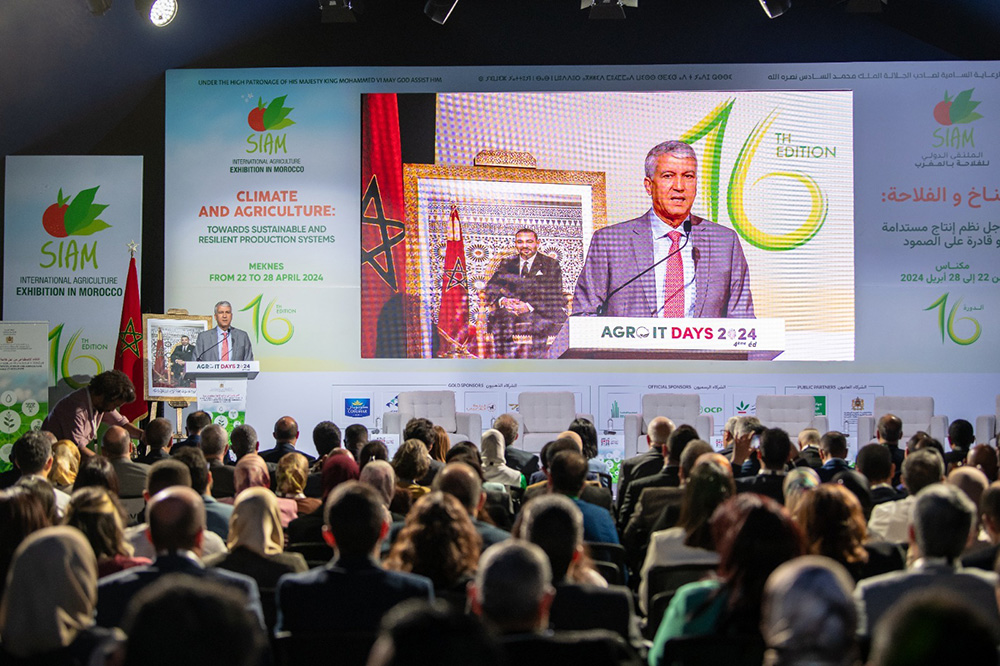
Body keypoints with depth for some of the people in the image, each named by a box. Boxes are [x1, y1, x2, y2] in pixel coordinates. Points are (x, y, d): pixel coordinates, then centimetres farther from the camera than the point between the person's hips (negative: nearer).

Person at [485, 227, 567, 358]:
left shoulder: (551, 264, 6)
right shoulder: (507, 264, 16)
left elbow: (553, 296, -6)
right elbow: (491, 289, 7)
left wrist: (529, 307, -23)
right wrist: (502, 300, -19)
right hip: (513, 310, 2)